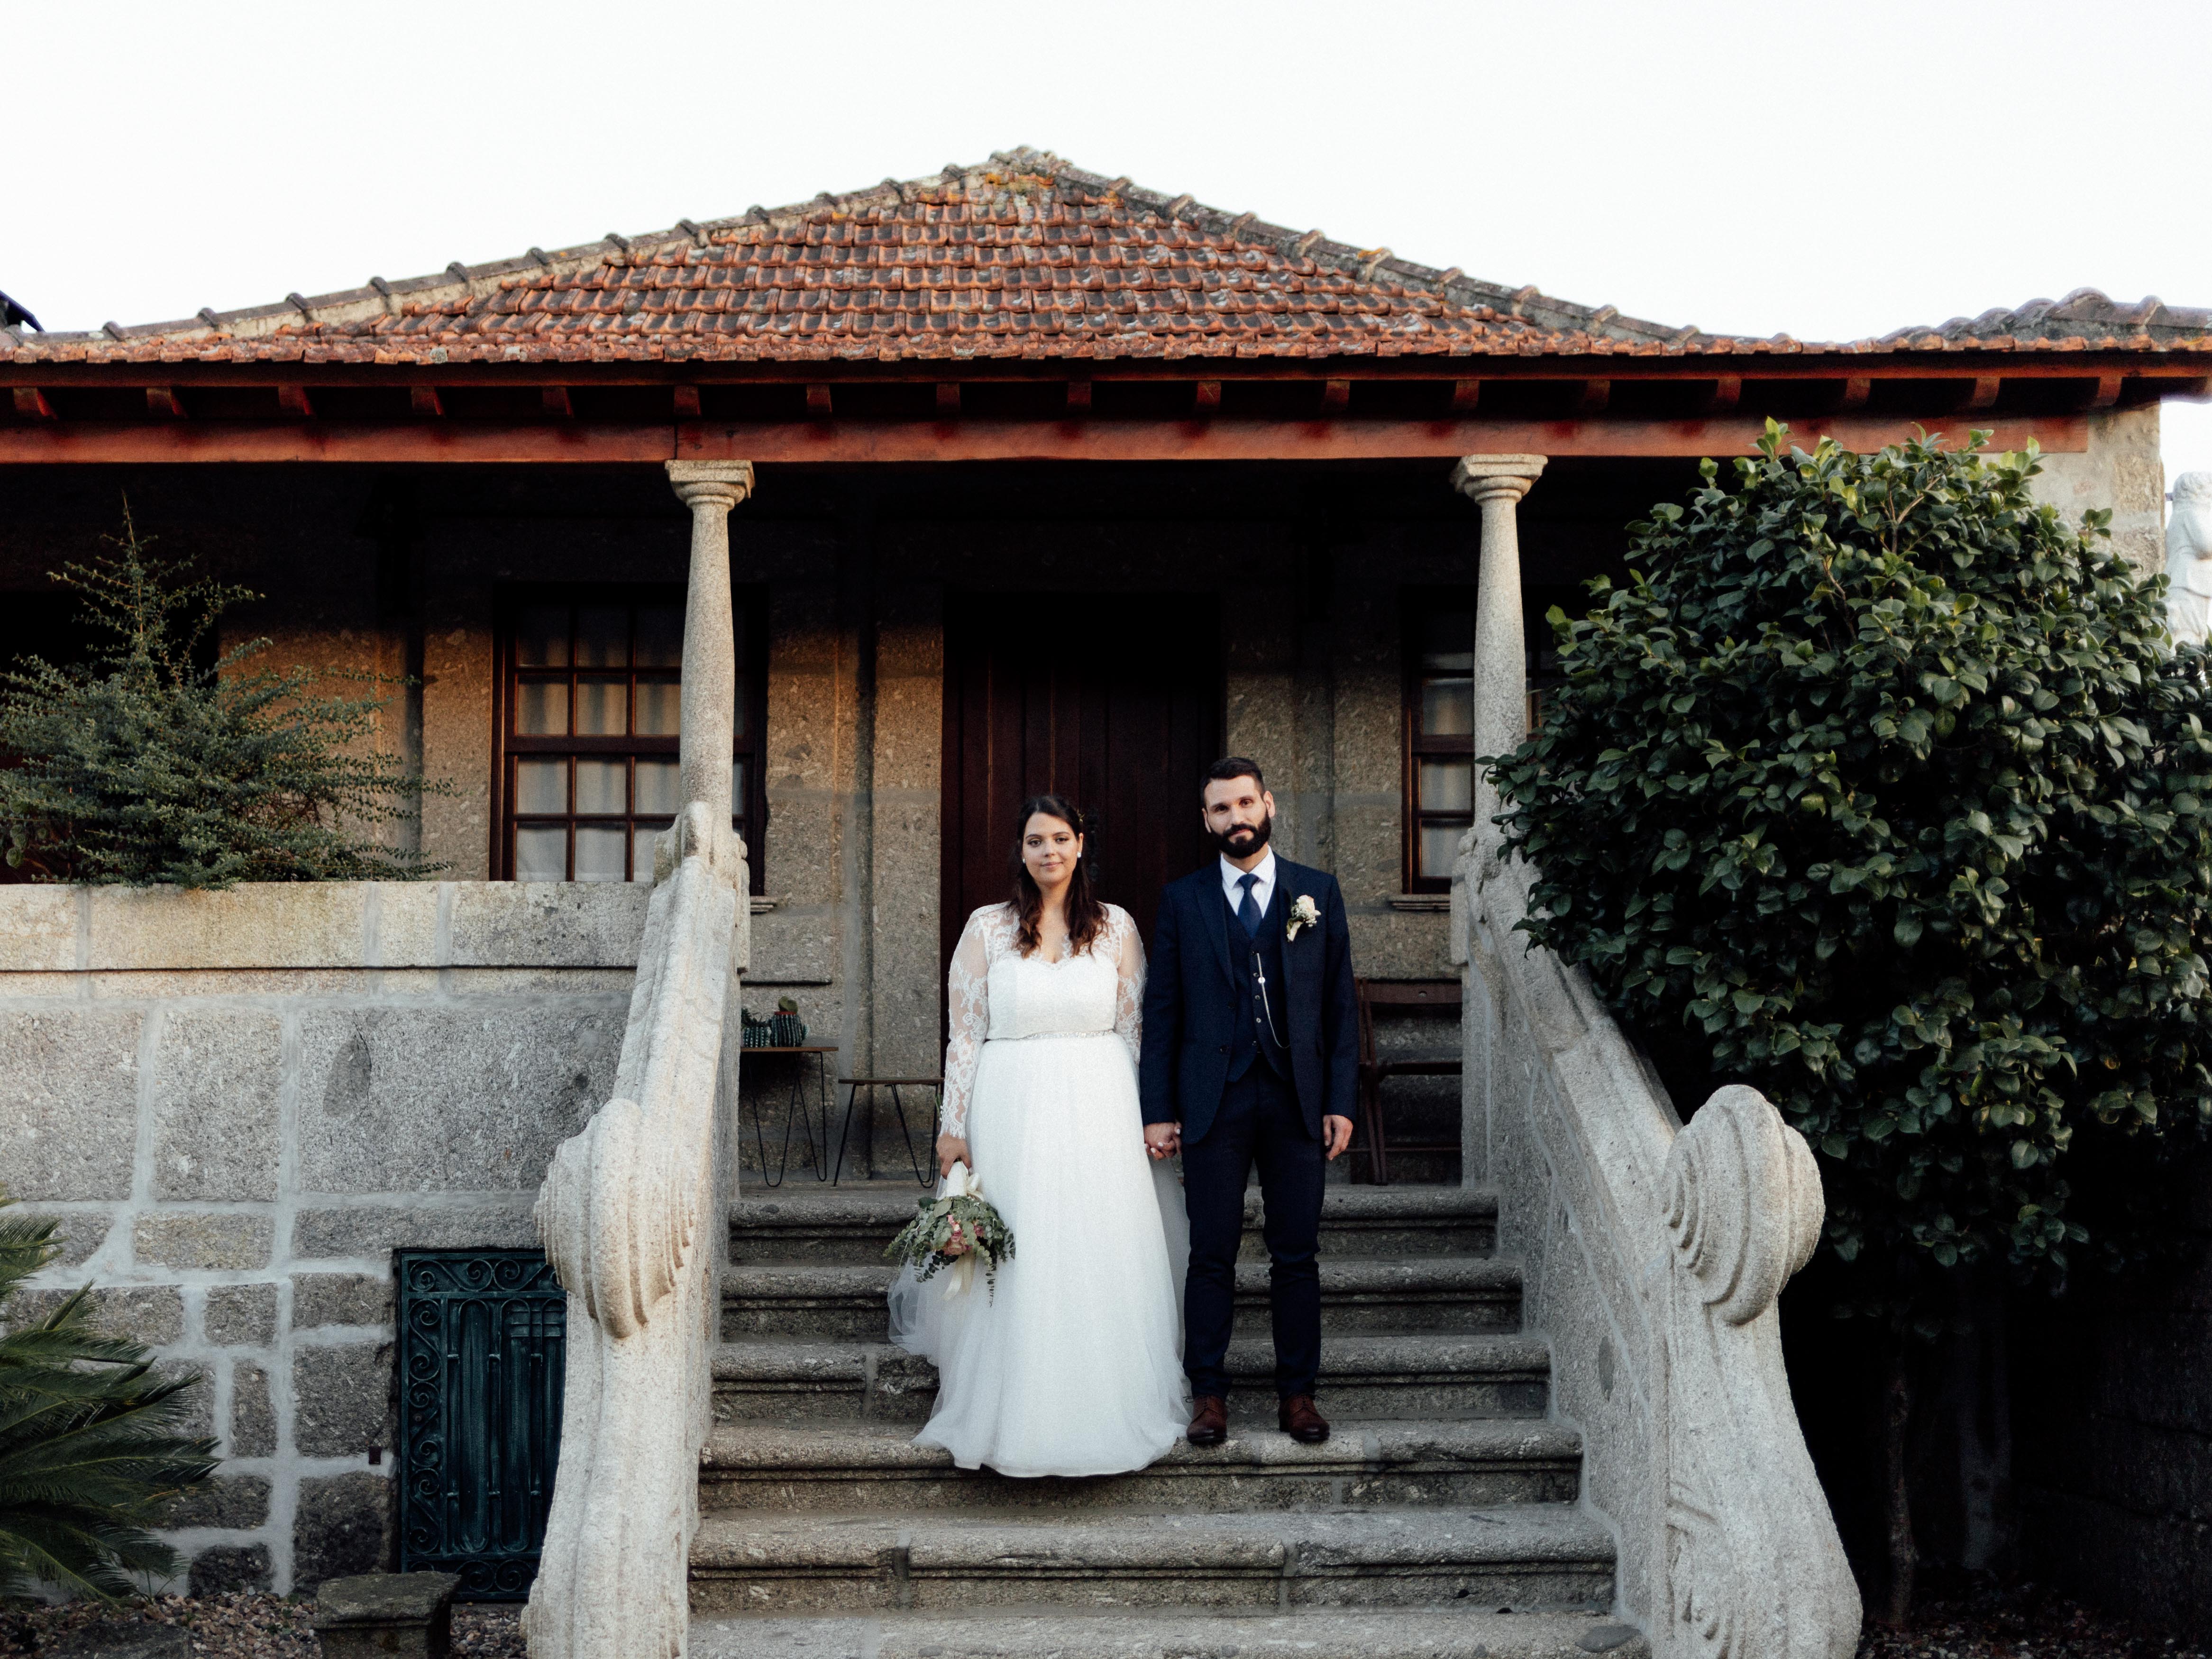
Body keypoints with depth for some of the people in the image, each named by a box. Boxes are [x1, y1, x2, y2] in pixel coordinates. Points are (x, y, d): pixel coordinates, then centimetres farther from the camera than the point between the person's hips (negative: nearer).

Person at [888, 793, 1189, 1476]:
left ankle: (1103, 1413, 16)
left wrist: (1152, 1118, 2)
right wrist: (954, 1126, -3)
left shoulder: (1117, 927, 5)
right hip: (1011, 1112, -1)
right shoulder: (987, 927, 3)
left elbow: (1136, 1030, 7)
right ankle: (1012, 1416, 14)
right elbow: (965, 1034, 2)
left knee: (1102, 1263, 3)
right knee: (1015, 1270, 1)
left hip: (1099, 1112, 1)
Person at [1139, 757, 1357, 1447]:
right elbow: (1162, 1009, 5)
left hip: (1297, 1101, 1)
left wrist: (1341, 1101, -1)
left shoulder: (1318, 892, 7)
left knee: (1297, 1256, 5)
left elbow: (1340, 1002, 6)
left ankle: (1297, 1391, 16)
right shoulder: (1182, 899, 6)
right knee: (1212, 1256, 3)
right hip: (1213, 1101, 0)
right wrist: (1158, 1111, -1)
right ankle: (1208, 1394, 13)